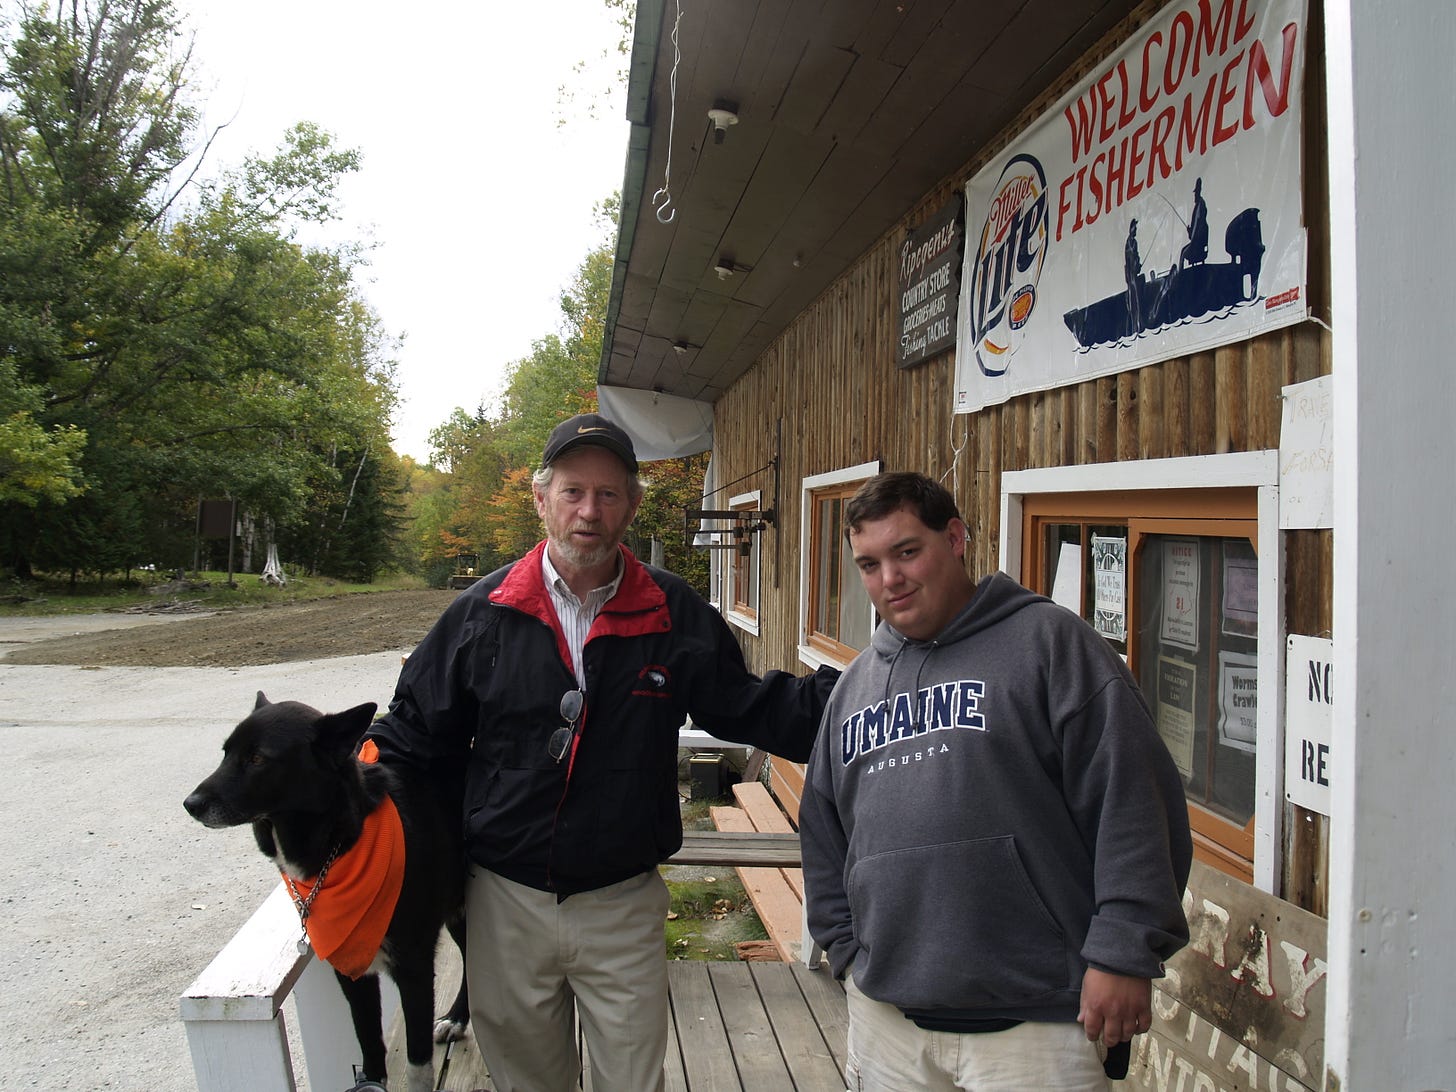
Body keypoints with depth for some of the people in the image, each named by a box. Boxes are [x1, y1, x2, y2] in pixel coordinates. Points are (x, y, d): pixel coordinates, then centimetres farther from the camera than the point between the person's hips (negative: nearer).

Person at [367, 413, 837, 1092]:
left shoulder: (675, 615, -4)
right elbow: (416, 733, 4)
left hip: (625, 908, 0)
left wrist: (850, 694, -11)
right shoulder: (484, 611, -3)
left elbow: (747, 706, 1)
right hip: (505, 904, 1)